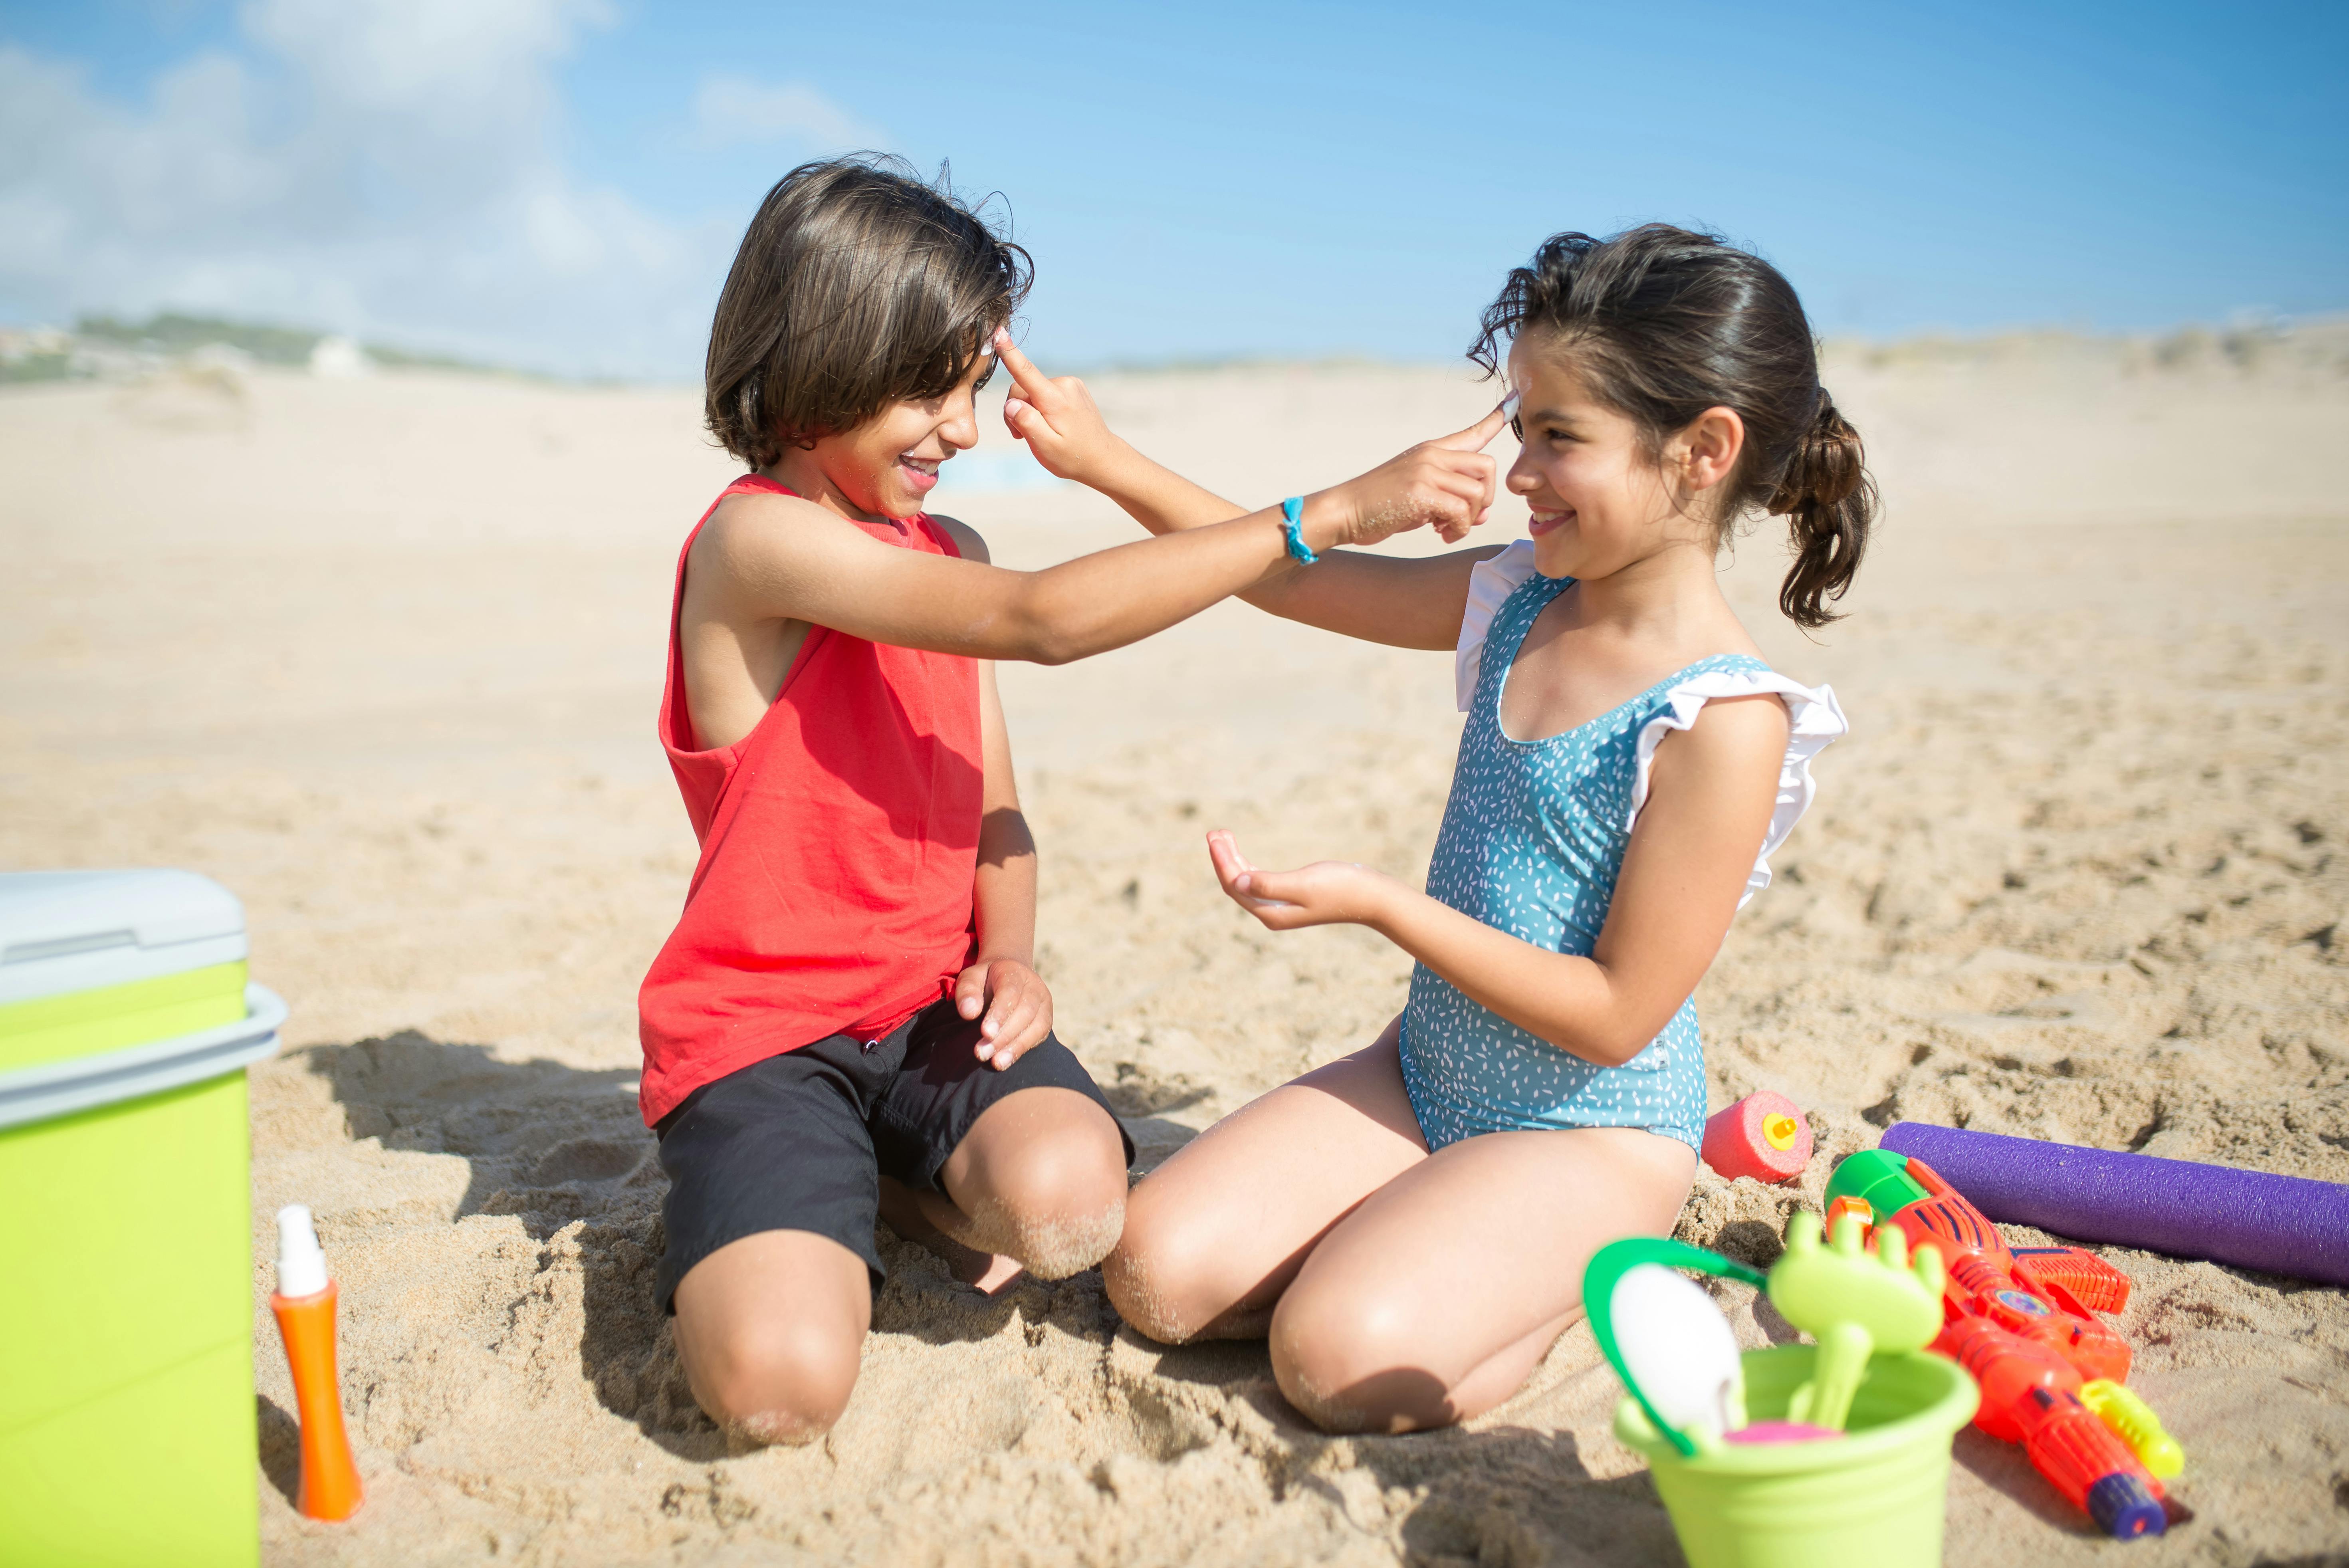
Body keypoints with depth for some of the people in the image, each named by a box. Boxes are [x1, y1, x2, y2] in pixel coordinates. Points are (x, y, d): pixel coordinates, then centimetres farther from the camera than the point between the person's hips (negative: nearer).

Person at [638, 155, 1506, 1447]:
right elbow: (1045, 622, -27)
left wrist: (1009, 956, -9)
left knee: (1068, 1204, -27)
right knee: (780, 1382, -25)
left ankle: (905, 1175, 7)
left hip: (930, 1005, 5)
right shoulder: (759, 537, -16)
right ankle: (815, 1208, 8)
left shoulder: (947, 554, 11)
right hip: (759, 1030, -5)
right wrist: (1326, 513, -26)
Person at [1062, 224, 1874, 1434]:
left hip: (1596, 1127, -6)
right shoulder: (1515, 603, -1)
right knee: (1156, 1271, -6)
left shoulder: (1723, 720, -23)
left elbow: (1615, 1019, -21)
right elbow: (1288, 573, 5)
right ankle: (1422, 1238, 14)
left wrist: (1377, 904, -23)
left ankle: (1589, 1274, 2)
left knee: (1342, 1360, -25)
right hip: (1425, 1078, 6)